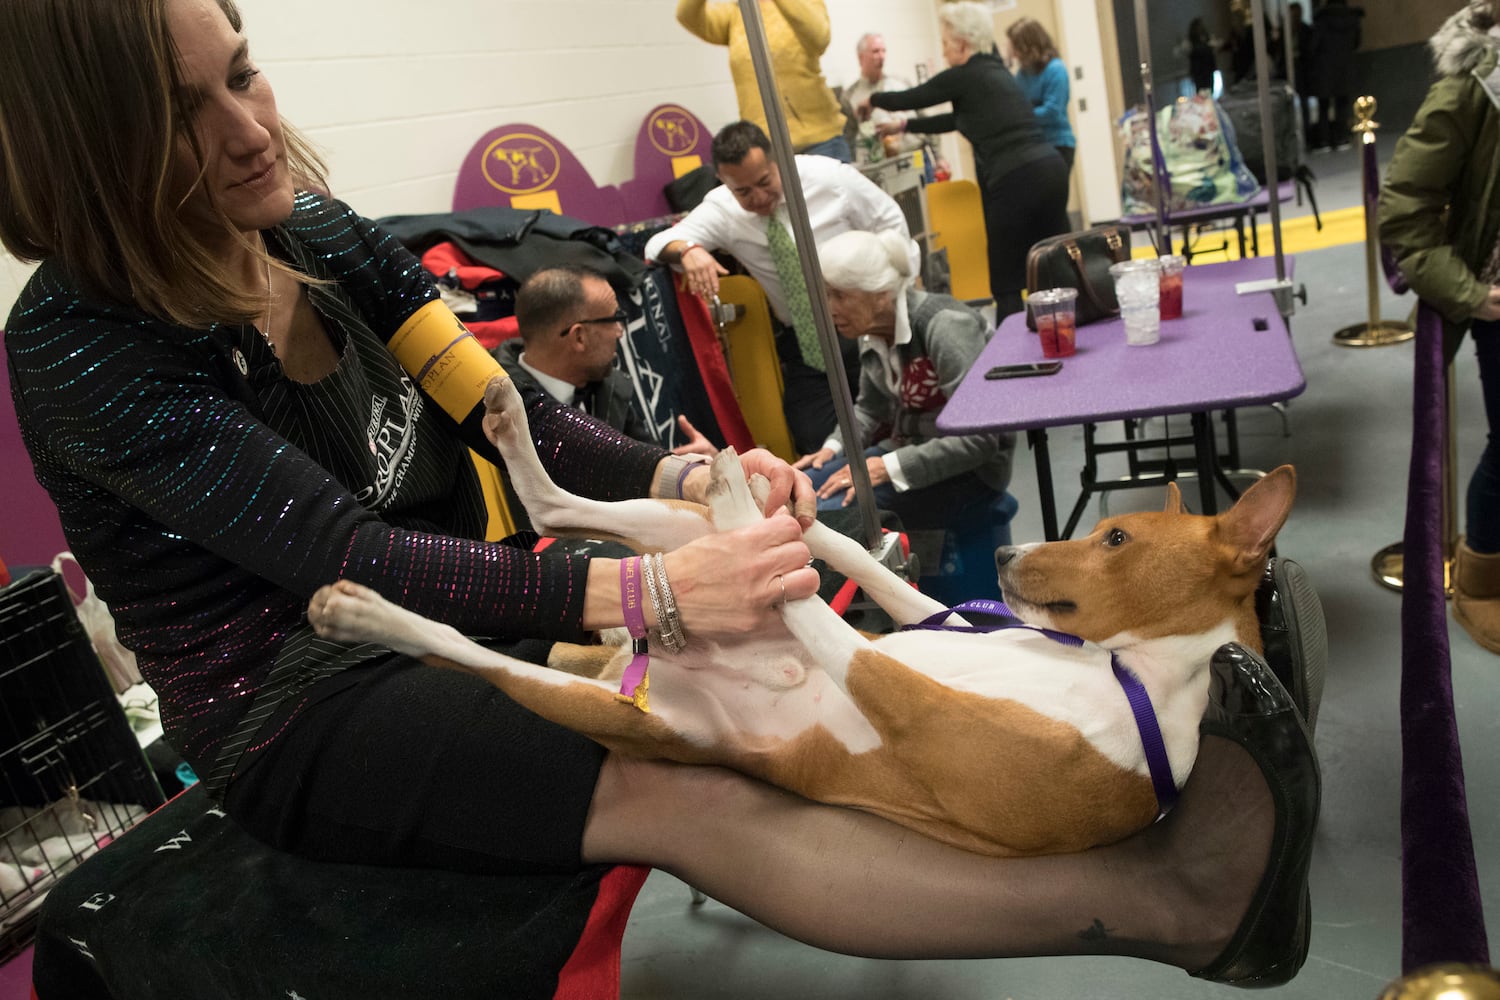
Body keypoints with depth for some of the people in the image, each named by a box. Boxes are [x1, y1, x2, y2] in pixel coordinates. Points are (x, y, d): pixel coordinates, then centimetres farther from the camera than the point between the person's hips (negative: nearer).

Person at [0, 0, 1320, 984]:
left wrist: (688, 484, -20)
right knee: (685, 801, -31)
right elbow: (353, 556, -27)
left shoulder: (321, 236, 1)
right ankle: (1171, 904, -35)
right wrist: (647, 590, -37)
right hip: (296, 714, -6)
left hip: (440, 629, 6)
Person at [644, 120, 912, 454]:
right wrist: (688, 250, -35)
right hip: (804, 343, 2)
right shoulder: (722, 209, -7)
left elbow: (890, 223, 0)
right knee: (814, 442, -8)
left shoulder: (828, 176, -11)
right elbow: (657, 245, -12)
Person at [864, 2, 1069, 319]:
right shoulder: (996, 71, 23)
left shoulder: (964, 76, -1)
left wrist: (872, 100, 29)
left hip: (1016, 180, -8)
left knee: (1007, 283, -1)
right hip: (1050, 168, 8)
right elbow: (957, 120, 34)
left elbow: (908, 98, 10)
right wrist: (903, 126, 40)